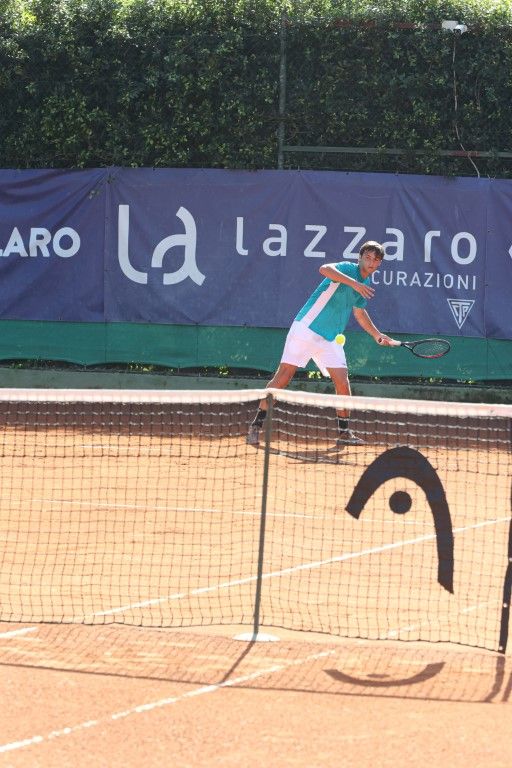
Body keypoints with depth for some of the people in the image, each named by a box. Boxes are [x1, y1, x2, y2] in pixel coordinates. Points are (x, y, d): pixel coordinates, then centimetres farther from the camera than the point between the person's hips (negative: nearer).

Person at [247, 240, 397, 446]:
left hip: (331, 340, 7)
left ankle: (344, 432, 11)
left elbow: (359, 312, 30)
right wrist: (354, 283, -40)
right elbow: (324, 269, -34)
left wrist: (377, 335, 27)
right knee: (284, 375, -9)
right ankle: (256, 425, -4)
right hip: (307, 328, -7)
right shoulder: (347, 269, -11)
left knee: (342, 382, -2)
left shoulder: (366, 285, 14)